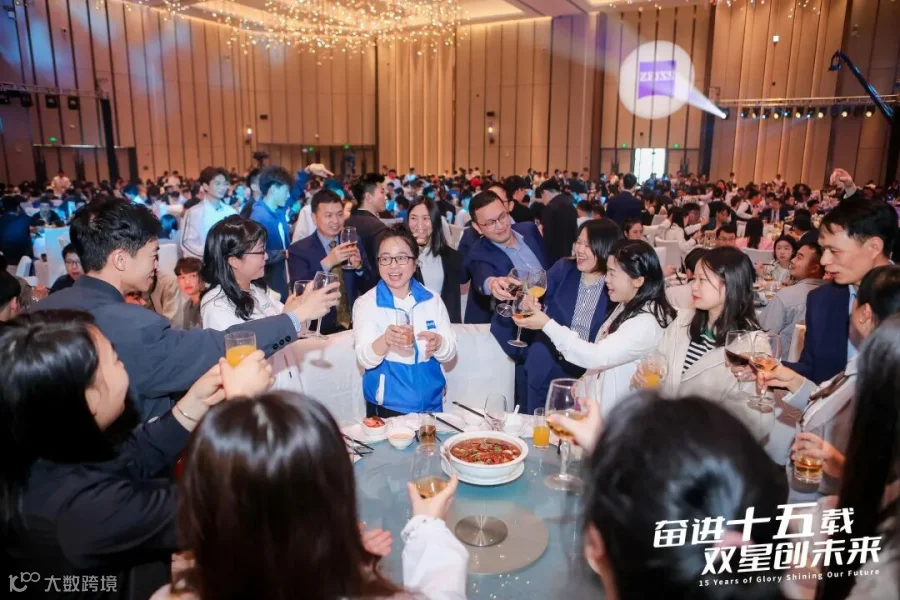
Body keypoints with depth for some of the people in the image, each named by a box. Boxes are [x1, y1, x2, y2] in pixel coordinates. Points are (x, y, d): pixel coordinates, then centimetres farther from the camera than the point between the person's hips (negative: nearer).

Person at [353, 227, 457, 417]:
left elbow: (450, 352, -4)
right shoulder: (366, 303, -7)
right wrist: (385, 341, -37)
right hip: (386, 405, -2)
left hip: (431, 403, 3)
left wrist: (437, 343, -26)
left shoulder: (432, 299, 0)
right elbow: (365, 359, -17)